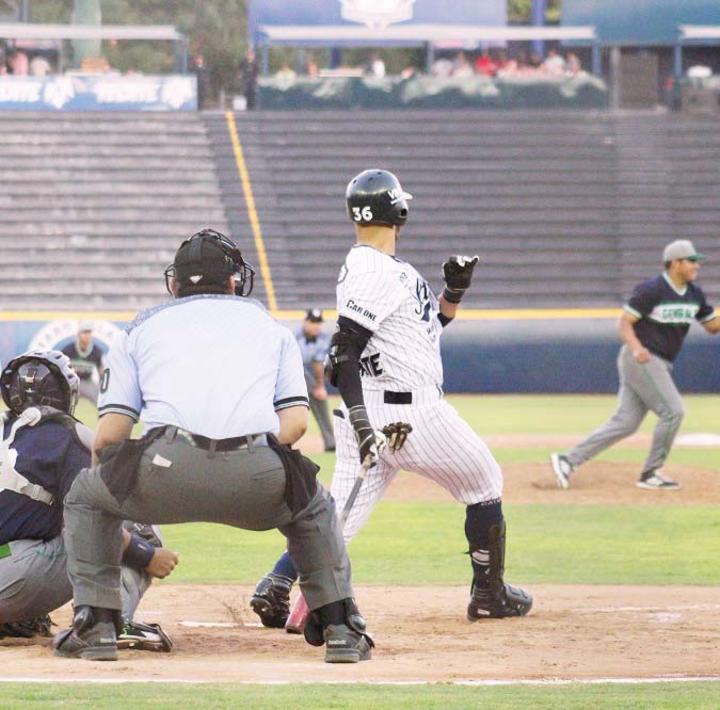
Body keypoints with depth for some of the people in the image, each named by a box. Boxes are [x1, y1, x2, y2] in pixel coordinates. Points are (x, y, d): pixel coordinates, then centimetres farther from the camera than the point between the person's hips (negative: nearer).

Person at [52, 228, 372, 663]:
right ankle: (341, 626, 22)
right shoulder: (269, 325, 28)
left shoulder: (140, 329, 26)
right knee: (314, 507, 34)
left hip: (164, 474, -1)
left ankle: (94, 624, 18)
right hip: (258, 479, 1)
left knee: (86, 496, 29)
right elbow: (296, 421, 13)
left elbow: (109, 435, 15)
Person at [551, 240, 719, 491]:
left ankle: (569, 460, 4)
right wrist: (636, 348, -32)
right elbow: (624, 323, -14)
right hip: (641, 361, -8)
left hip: (660, 365, 8)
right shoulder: (651, 290, -13)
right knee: (672, 411, -12)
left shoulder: (694, 294, 10)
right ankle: (650, 474, -2)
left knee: (625, 422, 3)